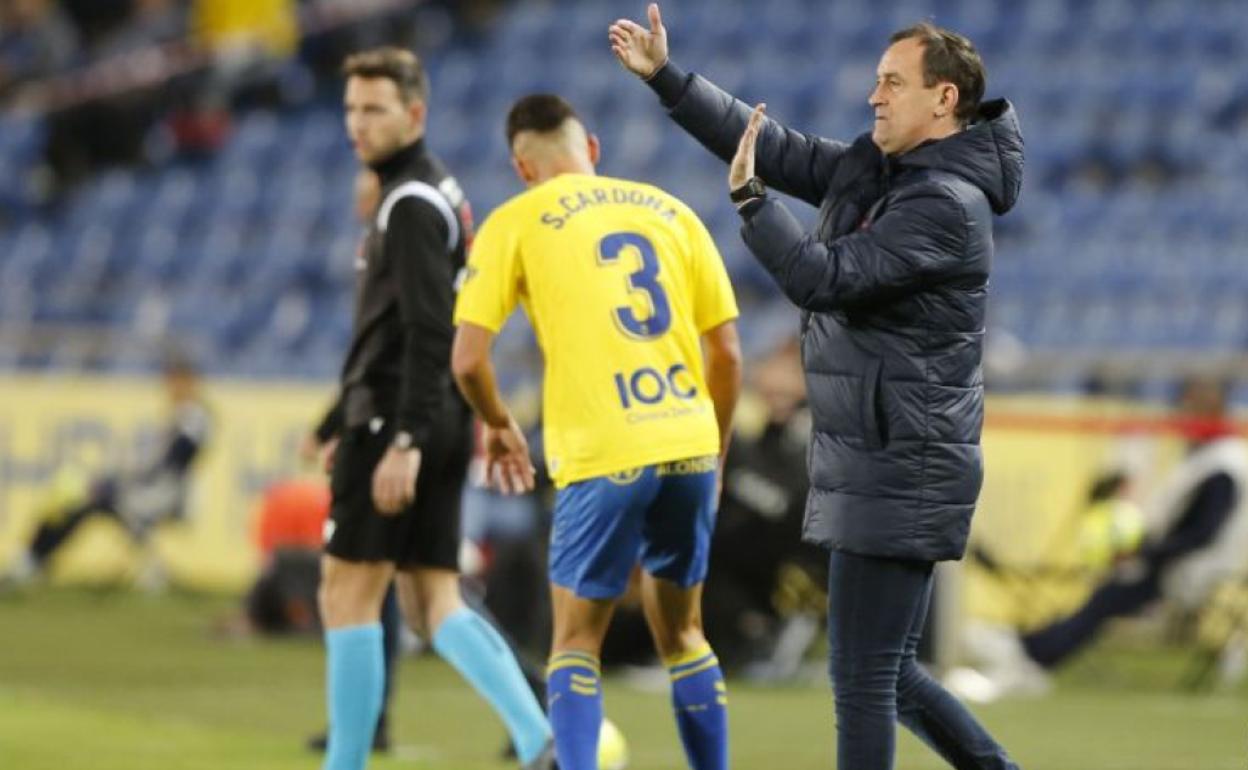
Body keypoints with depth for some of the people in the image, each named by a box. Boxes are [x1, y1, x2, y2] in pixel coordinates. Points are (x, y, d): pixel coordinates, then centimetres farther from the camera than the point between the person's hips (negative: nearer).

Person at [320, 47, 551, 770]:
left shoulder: (412, 203, -12)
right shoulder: (442, 193, 18)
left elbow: (428, 331, -21)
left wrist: (404, 440, -24)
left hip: (398, 420, -10)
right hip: (441, 422, 10)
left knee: (348, 595, -3)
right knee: (434, 603, 6)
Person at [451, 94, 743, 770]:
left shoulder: (515, 223, 3)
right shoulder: (669, 212, 13)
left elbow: (467, 360, -4)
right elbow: (728, 352, 12)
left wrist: (498, 426, 16)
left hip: (601, 459, -4)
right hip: (689, 445, 4)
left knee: (575, 644, 7)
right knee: (682, 634, 18)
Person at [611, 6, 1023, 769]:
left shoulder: (947, 204, -18)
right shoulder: (874, 167, 10)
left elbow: (823, 278, -23)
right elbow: (775, 146, 15)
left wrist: (749, 196, -15)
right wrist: (665, 76, 12)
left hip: (901, 471, -10)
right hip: (872, 467, 10)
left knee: (864, 678, -6)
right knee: (891, 676, 16)